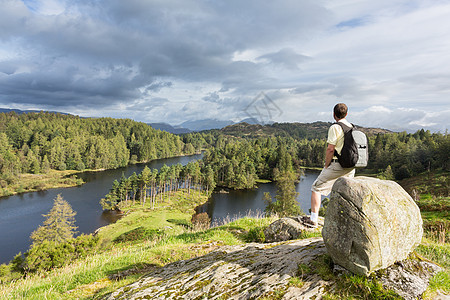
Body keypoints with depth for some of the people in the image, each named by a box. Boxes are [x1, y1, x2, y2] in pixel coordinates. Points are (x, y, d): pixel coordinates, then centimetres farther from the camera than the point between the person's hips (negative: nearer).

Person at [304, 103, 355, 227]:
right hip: (351, 166, 7)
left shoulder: (335, 127, -10)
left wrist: (326, 166, -5)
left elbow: (330, 149, -17)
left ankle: (313, 219, -4)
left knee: (317, 188, 0)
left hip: (337, 165, -7)